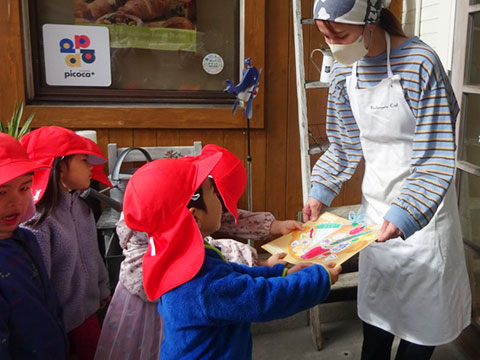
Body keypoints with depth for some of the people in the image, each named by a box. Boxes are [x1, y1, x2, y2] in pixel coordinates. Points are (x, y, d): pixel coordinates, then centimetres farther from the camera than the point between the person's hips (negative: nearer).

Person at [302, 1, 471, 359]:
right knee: (376, 302, 16)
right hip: (376, 203, 5)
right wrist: (320, 192, -2)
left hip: (421, 207, -4)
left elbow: (436, 159, -21)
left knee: (422, 306, 9)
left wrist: (405, 215, -30)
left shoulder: (420, 64, -20)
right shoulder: (345, 69, -2)